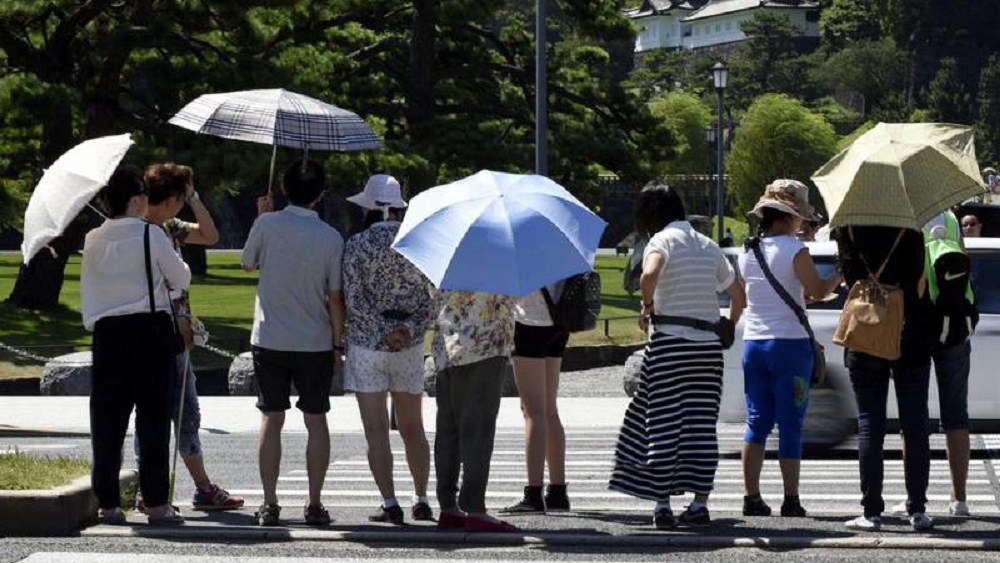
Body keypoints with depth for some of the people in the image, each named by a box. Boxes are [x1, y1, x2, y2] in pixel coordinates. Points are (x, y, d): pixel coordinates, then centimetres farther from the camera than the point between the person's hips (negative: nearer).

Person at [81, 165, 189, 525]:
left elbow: (87, 291, 11)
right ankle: (156, 502, -1)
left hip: (107, 331, 3)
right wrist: (167, 270, 22)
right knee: (153, 417, 1)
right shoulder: (151, 235, -6)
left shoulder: (93, 241, 5)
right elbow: (182, 279, 4)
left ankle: (107, 502, 7)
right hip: (150, 328, -3)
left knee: (107, 418, 7)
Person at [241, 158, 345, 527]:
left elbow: (247, 264, 10)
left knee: (271, 420, 5)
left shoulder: (267, 224, -8)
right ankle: (314, 505, 7)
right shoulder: (331, 238, -6)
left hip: (270, 340, 0)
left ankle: (270, 504, 3)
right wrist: (338, 345, 4)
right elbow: (335, 298, -4)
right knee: (316, 420, 8)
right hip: (315, 342, 0)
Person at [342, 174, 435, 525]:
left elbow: (354, 299, -13)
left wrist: (383, 333, -11)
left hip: (367, 344, -4)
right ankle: (422, 500, 14)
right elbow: (432, 297, 0)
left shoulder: (358, 245, -8)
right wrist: (409, 329, -8)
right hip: (410, 346, 4)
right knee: (412, 427, 14)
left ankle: (390, 504, -6)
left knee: (376, 430, -1)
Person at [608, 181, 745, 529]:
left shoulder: (662, 240, -4)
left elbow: (650, 273, -26)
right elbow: (737, 294, 18)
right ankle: (700, 503, 6)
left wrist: (647, 307, -10)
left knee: (663, 424, -1)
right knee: (702, 424, 8)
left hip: (669, 342, -5)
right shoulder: (708, 246, 15)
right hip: (708, 344, 5)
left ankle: (663, 504, -2)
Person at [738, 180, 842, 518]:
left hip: (753, 343, 5)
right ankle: (791, 500, 0)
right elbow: (818, 291, -9)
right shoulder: (794, 251, -11)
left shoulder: (748, 252, 8)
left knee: (757, 422, 10)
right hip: (789, 344, -5)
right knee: (791, 425, 0)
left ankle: (752, 497, 6)